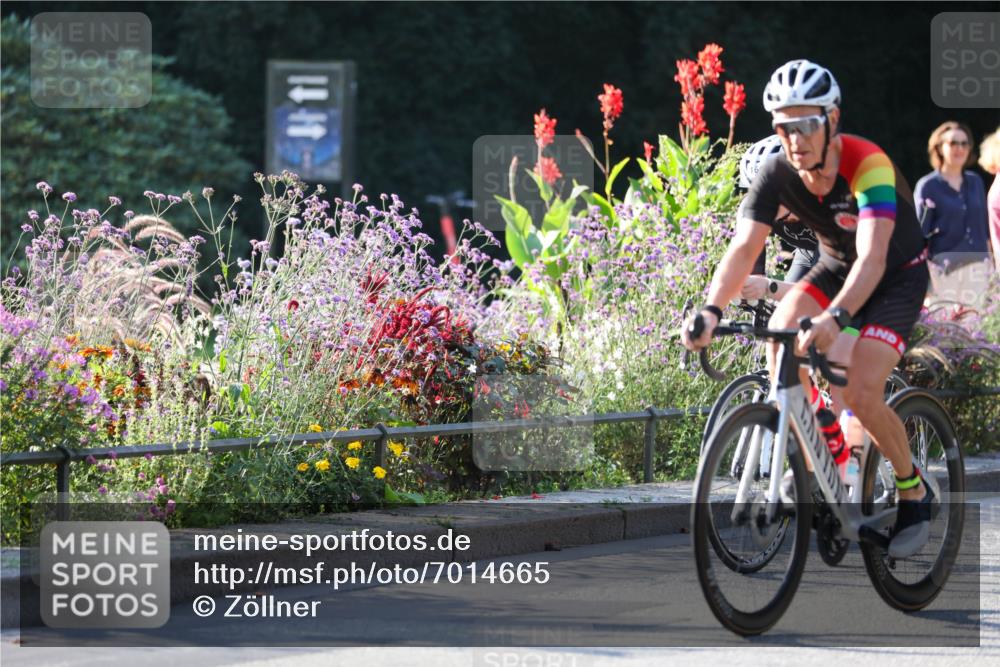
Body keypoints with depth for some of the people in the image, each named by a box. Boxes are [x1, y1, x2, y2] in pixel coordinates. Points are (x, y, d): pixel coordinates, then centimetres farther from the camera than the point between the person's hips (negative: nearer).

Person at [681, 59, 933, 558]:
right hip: (835, 268, 5)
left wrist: (836, 317, -62)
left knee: (862, 396, -22)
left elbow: (872, 257, -45)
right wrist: (711, 309, -45)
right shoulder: (777, 174, -20)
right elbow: (743, 248, -26)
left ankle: (914, 492, 5)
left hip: (898, 276, -5)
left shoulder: (868, 165, -34)